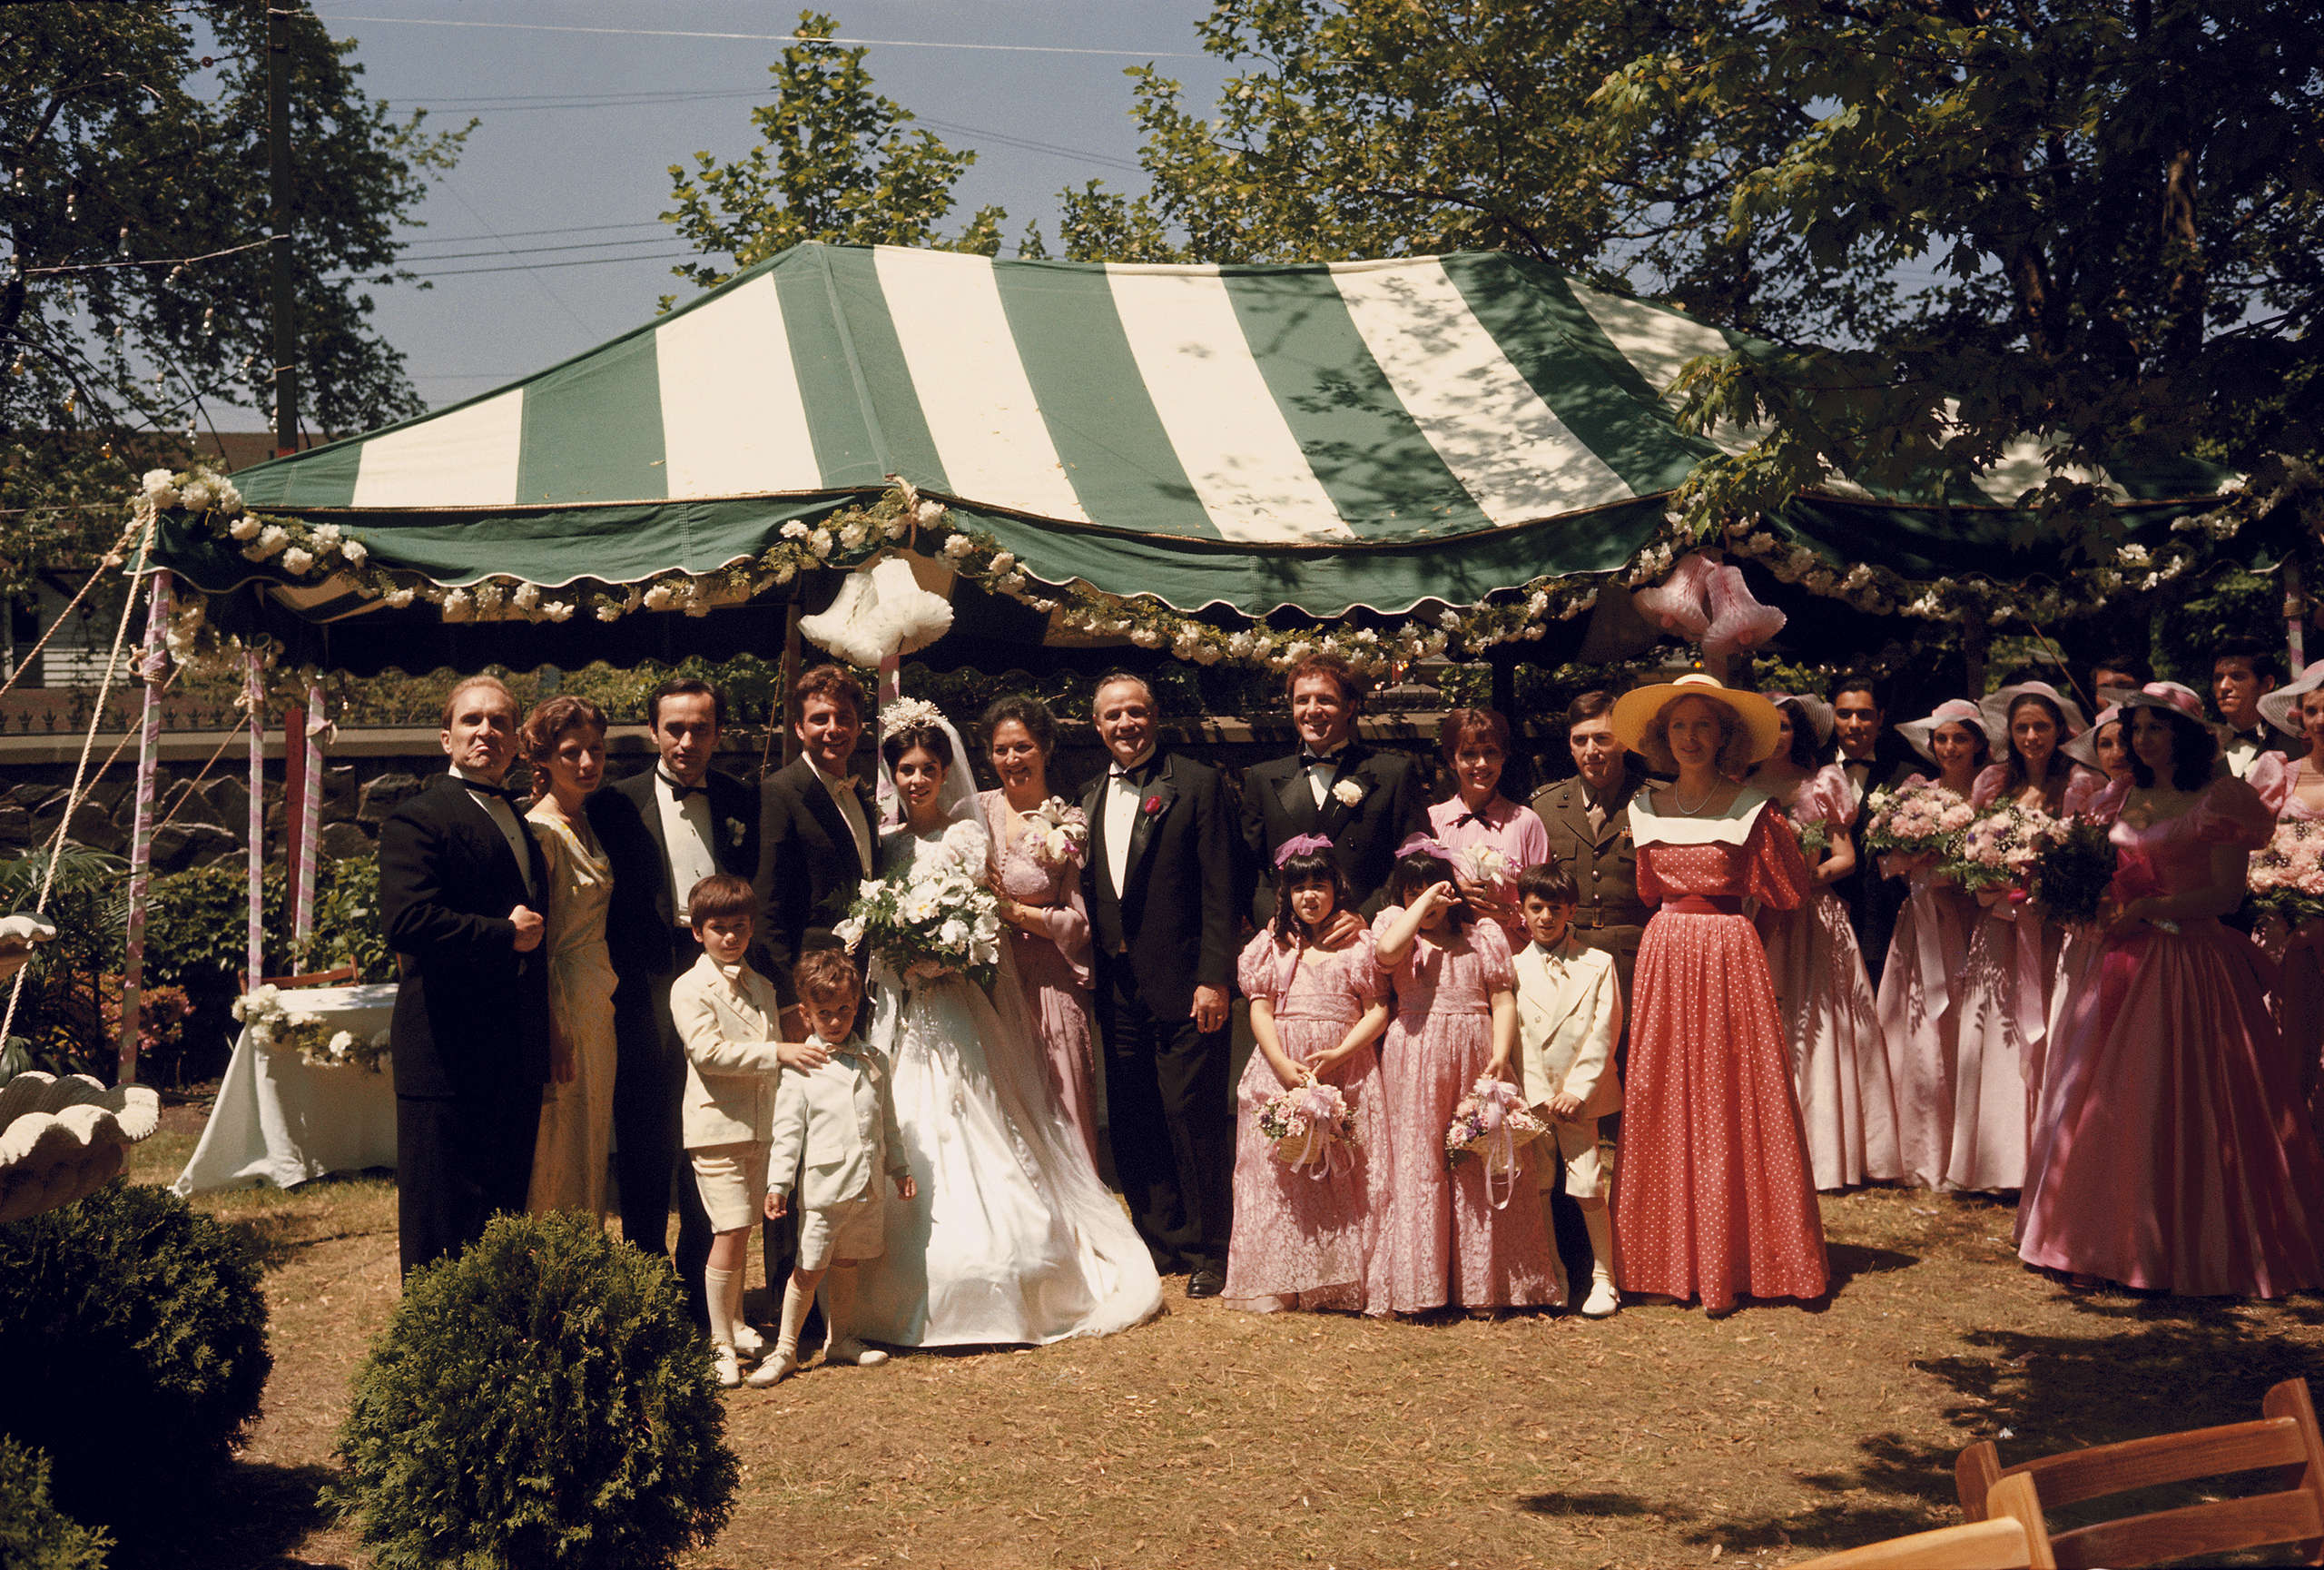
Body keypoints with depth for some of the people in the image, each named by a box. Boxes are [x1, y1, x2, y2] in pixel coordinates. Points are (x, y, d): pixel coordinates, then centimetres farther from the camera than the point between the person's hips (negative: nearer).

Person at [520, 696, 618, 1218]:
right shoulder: (539, 832, -14)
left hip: (600, 999, 9)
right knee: (558, 1148, -1)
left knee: (591, 1144, 13)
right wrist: (552, 1032, -19)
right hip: (560, 1001, -8)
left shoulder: (591, 825, 11)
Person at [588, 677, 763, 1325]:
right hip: (648, 996, -2)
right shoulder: (616, 804, 1)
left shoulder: (740, 800, 8)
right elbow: (605, 910, 0)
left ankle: (701, 1287, 21)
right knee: (646, 1144, 5)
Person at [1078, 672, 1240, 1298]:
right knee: (1131, 1124, 11)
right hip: (1118, 988, 6)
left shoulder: (1197, 784, -3)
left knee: (1192, 1118, -2)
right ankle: (1161, 1243, 24)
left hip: (1182, 986, -6)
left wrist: (1214, 977, -15)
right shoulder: (1090, 799, 14)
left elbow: (1218, 890, -9)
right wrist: (1092, 973, 9)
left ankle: (1208, 1252, 11)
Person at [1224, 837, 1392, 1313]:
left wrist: (1338, 1055, -14)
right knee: (1280, 1179, -1)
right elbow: (1260, 1010, 4)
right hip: (1280, 1070, 2)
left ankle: (1349, 1279, 2)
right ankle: (1285, 1282, 4)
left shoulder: (1359, 943, 4)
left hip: (1347, 1073, -2)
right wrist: (1284, 1066, -11)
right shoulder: (1273, 945, 10)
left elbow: (1378, 1010, 0)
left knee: (1349, 1180, -4)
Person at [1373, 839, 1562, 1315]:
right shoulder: (1395, 924, 10)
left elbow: (1503, 999, 4)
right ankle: (1418, 1286, 3)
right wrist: (1421, 905, -8)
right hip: (1415, 1063, -1)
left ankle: (1481, 1284, 8)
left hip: (1475, 1060, 1)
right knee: (1418, 1165, -2)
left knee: (1481, 1166, 0)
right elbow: (1387, 952, -15)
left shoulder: (1484, 934, 12)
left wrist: (1501, 1055, -9)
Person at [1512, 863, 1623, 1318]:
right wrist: (1540, 1096, -8)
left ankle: (1603, 1278, 4)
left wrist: (1576, 1091, -10)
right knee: (1536, 1187, 4)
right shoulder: (1513, 968, 6)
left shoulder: (1598, 965, 4)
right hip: (1532, 1095, 2)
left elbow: (1604, 1033, -2)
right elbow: (1514, 1037, 1)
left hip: (1581, 1095, -2)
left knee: (1589, 1186, -8)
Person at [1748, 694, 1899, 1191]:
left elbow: (1845, 857, 4)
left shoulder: (1822, 784, 8)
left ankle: (1825, 1148, 4)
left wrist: (1807, 875, -12)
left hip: (1812, 916, -1)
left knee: (1814, 1028, -3)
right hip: (1755, 919, 1)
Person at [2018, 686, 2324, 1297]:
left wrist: (2145, 909, -18)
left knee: (2182, 1103, -4)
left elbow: (2227, 892, -13)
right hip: (2128, 961, 7)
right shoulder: (2132, 797, 14)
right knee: (2111, 1102, 6)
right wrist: (2107, 904, 4)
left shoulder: (2220, 798, -7)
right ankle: (2111, 1242, 15)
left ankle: (2186, 1250, 6)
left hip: (2193, 965, -7)